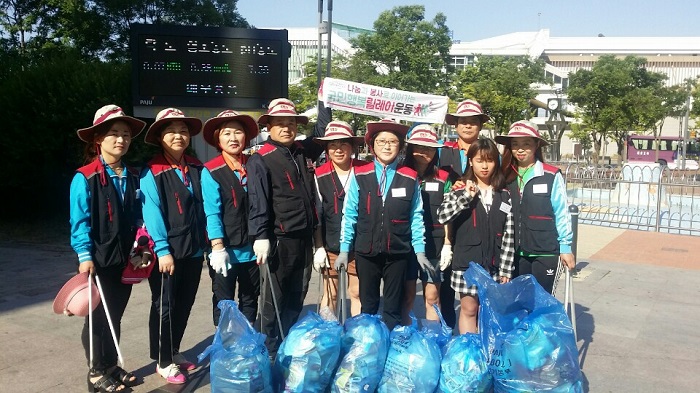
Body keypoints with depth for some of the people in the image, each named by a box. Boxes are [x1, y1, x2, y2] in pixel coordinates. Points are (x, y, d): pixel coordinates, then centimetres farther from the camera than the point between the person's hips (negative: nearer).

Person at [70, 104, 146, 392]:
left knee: (115, 316, 15)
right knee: (99, 317, 5)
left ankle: (111, 366, 29)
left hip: (125, 259, 6)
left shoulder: (132, 176, 7)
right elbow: (80, 220, -14)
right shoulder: (85, 177, -11)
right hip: (99, 260, -5)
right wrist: (85, 255, -20)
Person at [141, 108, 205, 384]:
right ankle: (163, 361, 21)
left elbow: (202, 206, 10)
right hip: (167, 252, -6)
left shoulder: (197, 169, 7)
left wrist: (203, 243, 8)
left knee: (184, 305, 16)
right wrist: (163, 250, -20)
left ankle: (174, 351, 34)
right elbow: (152, 213, -16)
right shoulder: (152, 172, -11)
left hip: (193, 250, 6)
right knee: (165, 307, 6)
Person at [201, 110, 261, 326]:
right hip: (226, 250, -4)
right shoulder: (211, 171, -8)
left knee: (250, 300, 17)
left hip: (251, 248, 4)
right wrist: (217, 248, -19)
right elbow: (212, 212, -14)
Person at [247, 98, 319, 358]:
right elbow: (257, 202, -17)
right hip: (279, 241, -7)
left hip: (305, 239, 7)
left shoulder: (304, 155, 11)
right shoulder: (260, 160, -8)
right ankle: (270, 353, 17)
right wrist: (260, 237, -22)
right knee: (274, 301, 4)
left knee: (297, 298, 16)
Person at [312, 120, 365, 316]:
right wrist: (319, 248, -1)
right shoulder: (320, 176, -1)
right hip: (331, 247, 0)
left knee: (357, 293, 8)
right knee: (330, 294, 8)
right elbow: (316, 216, 2)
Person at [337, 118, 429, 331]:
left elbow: (416, 217, 2)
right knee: (367, 306, 13)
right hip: (366, 251, 0)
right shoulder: (360, 176, -2)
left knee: (393, 308, 12)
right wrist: (344, 249, -1)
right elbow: (349, 215, 0)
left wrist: (420, 250, -1)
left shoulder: (410, 178, -1)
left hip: (398, 252, 0)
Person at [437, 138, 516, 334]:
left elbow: (508, 236, 2)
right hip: (467, 262, -2)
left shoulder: (504, 196, 5)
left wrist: (506, 270, -1)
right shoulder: (461, 190, 1)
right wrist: (466, 196, -19)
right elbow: (441, 216, -15)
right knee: (469, 309, 5)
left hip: (493, 265, 2)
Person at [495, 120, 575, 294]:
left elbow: (561, 213, -3)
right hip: (515, 252, 4)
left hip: (546, 253, -4)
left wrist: (565, 247, -2)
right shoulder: (507, 176, 6)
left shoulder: (552, 176, -5)